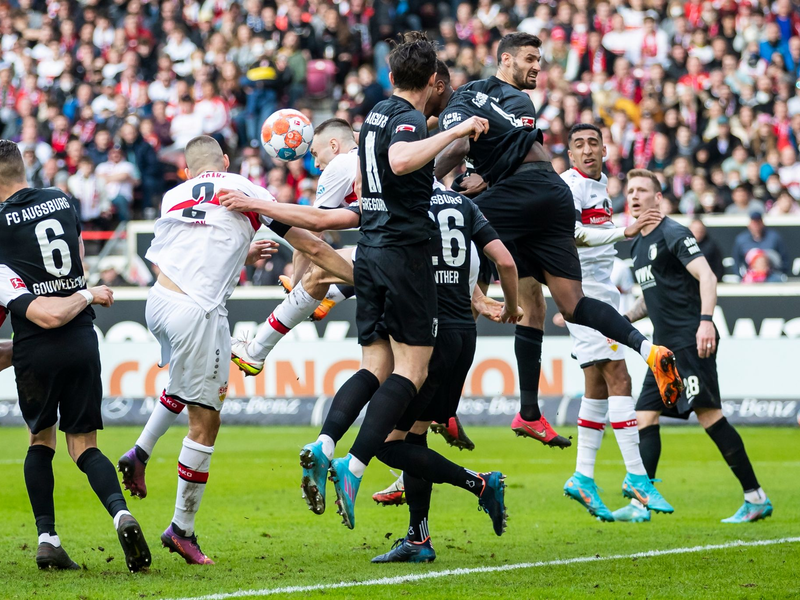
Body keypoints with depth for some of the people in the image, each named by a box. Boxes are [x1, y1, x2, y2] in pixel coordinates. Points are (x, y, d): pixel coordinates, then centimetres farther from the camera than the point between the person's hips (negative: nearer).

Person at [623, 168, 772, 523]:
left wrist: (705, 320, -31)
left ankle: (755, 497, -12)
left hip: (691, 341, -9)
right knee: (645, 416, 2)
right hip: (665, 347, 9)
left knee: (708, 414, -15)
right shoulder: (638, 246, 19)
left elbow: (706, 275, -18)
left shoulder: (673, 234, -7)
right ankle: (640, 503, 1)